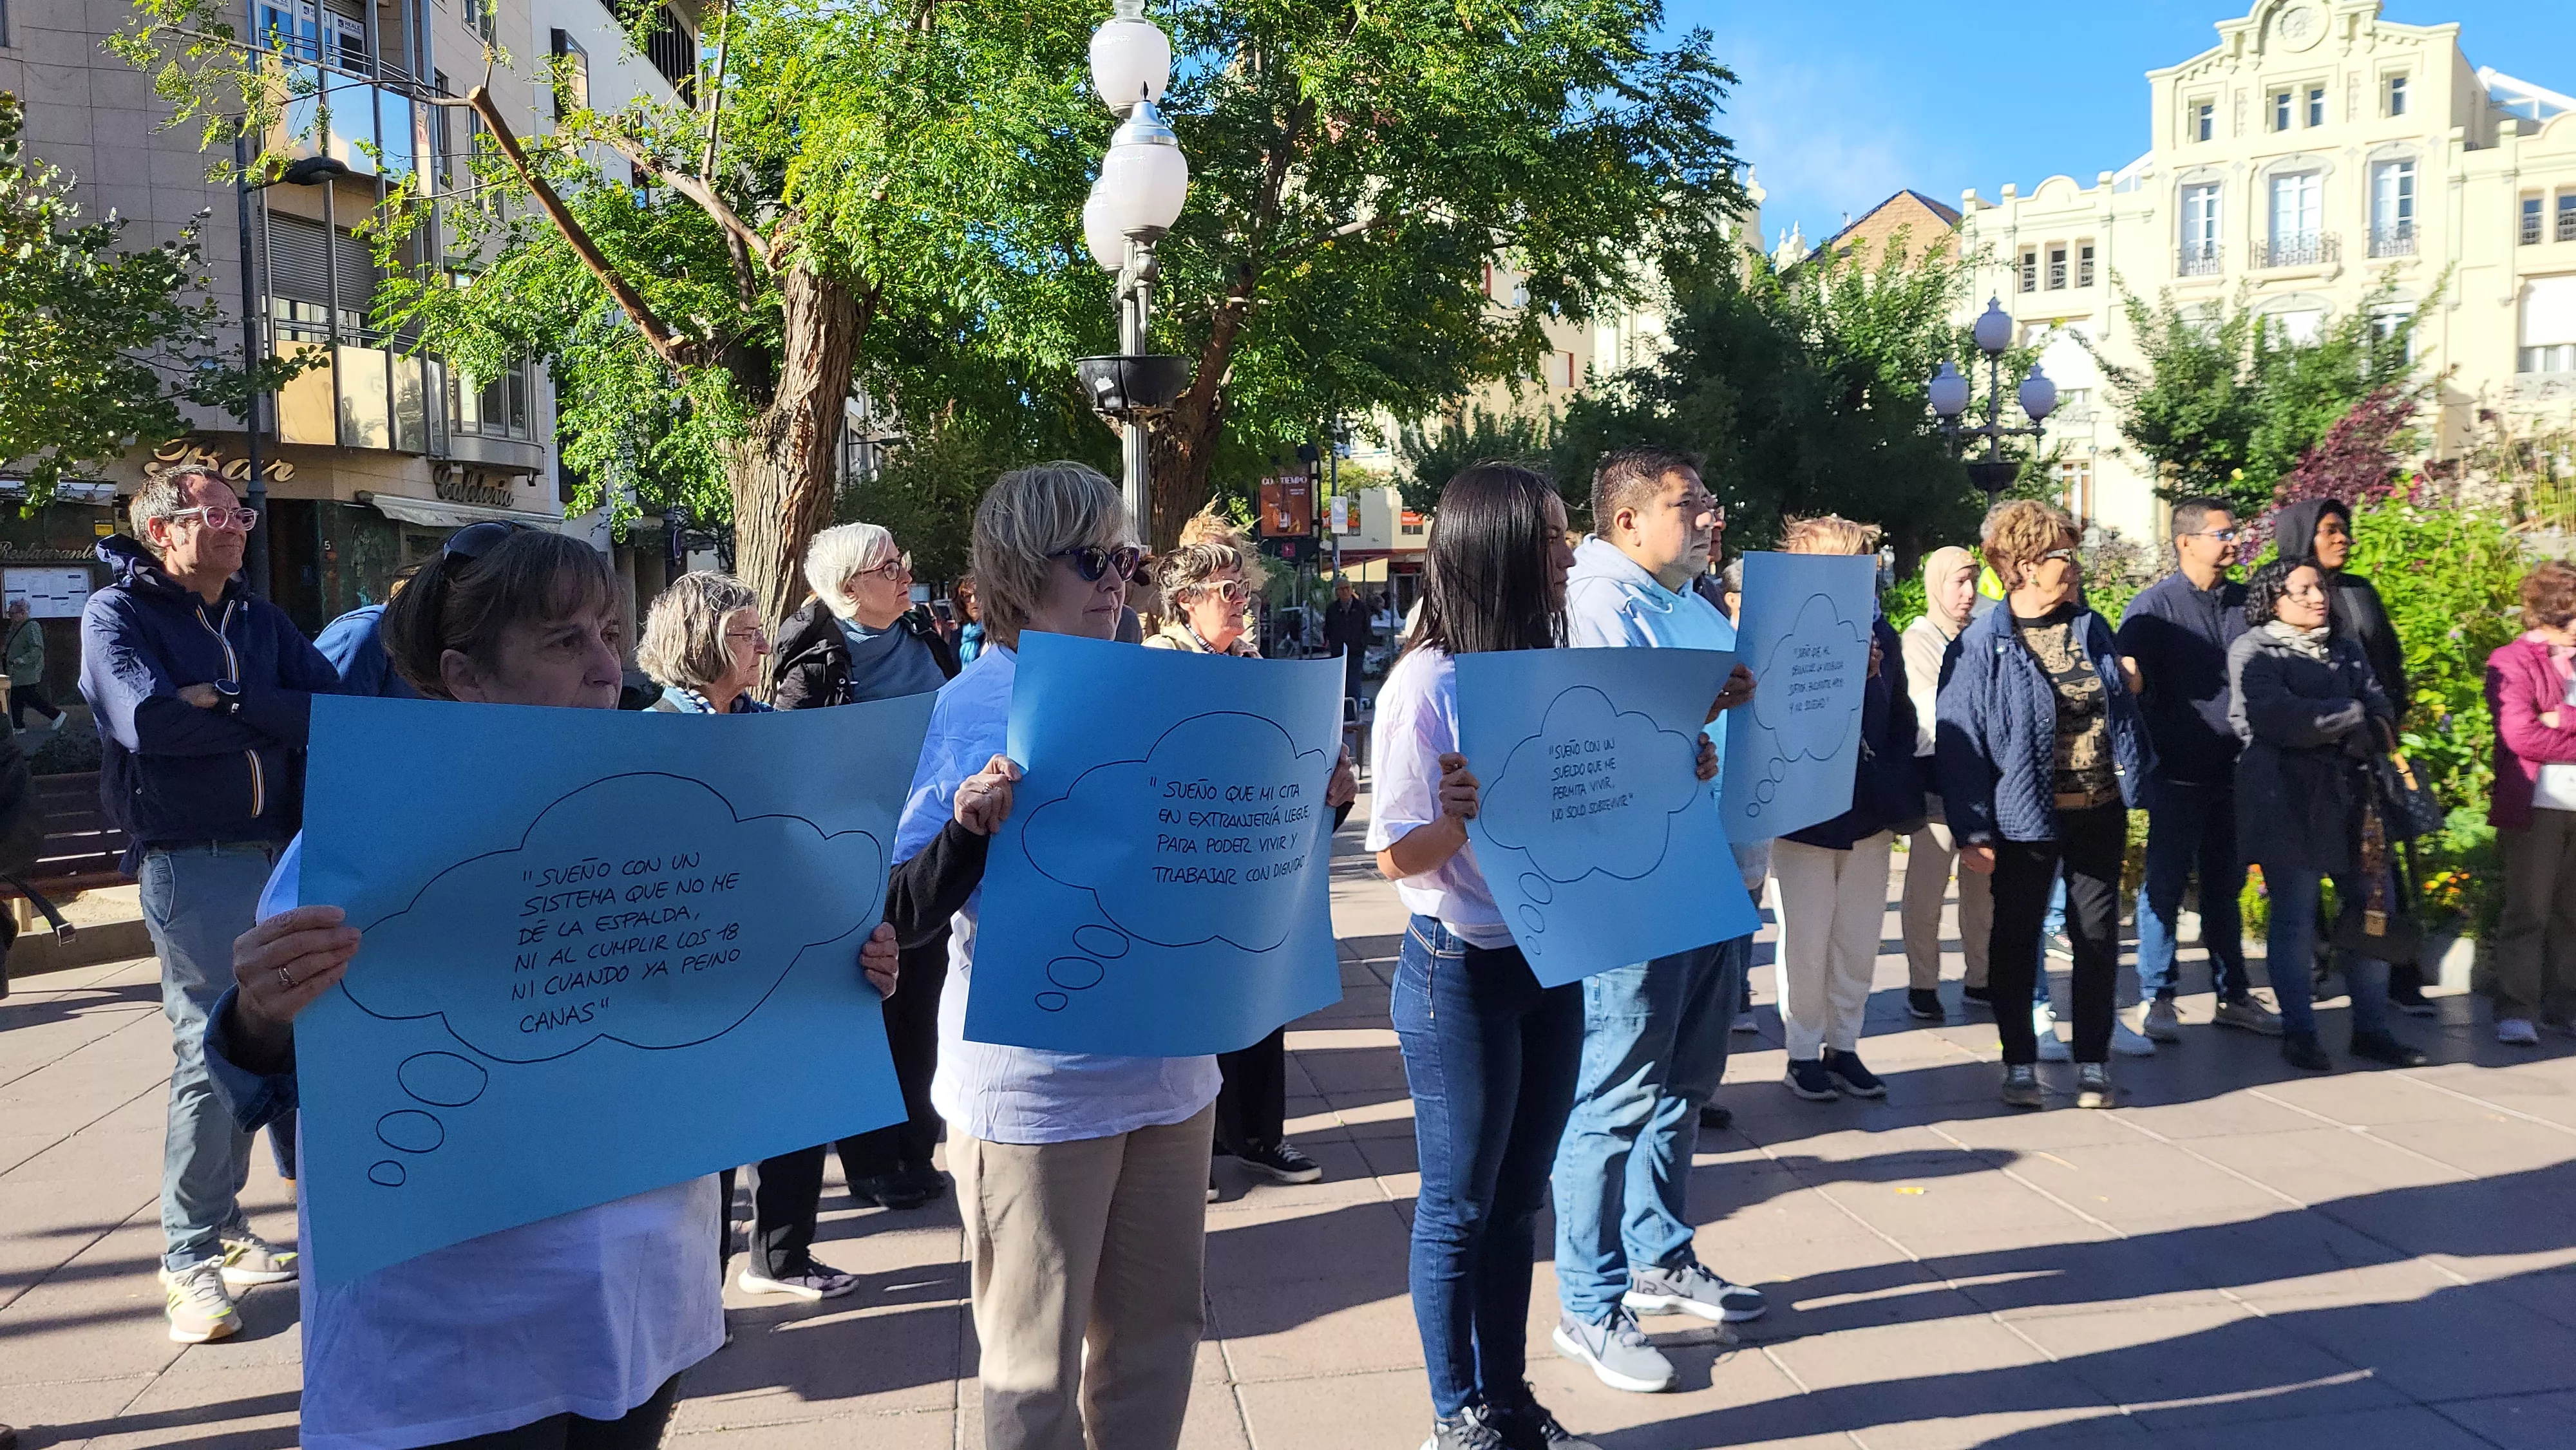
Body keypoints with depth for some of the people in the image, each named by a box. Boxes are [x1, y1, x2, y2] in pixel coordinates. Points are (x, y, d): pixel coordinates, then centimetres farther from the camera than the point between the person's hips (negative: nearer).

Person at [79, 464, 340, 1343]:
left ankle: (223, 1229, 26)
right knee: (212, 1047, -6)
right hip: (190, 861, -6)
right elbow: (147, 718, -20)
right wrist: (271, 721, -9)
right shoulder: (118, 614, -2)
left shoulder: (258, 619, 15)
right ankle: (189, 1260, 5)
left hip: (278, 852, 6)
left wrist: (231, 699, -14)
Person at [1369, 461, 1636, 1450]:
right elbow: (1396, 858, -16)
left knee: (1517, 1201, 17)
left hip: (1552, 966, 7)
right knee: (1459, 1209, 8)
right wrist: (1463, 814, -33)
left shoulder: (1546, 669, 6)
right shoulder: (1427, 682, -15)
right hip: (1461, 975, -7)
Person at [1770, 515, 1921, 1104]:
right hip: (1804, 817, -5)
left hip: (1871, 818, 5)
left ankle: (1843, 1048, 25)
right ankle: (1804, 1054, 18)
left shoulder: (1880, 634, 6)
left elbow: (1901, 720, 13)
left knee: (1858, 942, 12)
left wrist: (1903, 800, 3)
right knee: (1806, 942, 4)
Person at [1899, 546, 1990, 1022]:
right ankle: (1922, 985, 7)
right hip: (1938, 774, -4)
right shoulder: (1918, 640, -1)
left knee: (1985, 884, 7)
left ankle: (1981, 979, 19)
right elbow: (1933, 712, -8)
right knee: (1927, 886, -2)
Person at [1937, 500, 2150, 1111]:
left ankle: (2093, 1063, 21)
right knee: (2016, 940, 6)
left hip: (2099, 810, 5)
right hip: (2026, 815, -5)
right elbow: (1959, 740, -12)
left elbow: (2124, 708, 14)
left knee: (2098, 936, 9)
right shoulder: (1983, 644, -11)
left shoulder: (2091, 628, 6)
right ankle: (2020, 1064, 19)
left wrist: (2136, 781, 10)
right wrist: (1972, 830, -14)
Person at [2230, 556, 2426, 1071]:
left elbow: (2382, 715, 10)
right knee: (2295, 919, -2)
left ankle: (2371, 1028, 16)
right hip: (2288, 801, -6)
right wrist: (2350, 717, -6)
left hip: (2351, 794, 6)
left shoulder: (2347, 651, 20)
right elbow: (2276, 717, -16)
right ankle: (2298, 1033, 8)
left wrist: (2365, 735, -12)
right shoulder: (2254, 650, -1)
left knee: (2375, 909, 6)